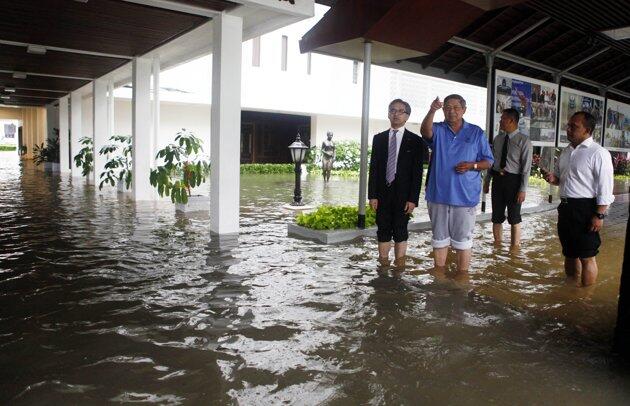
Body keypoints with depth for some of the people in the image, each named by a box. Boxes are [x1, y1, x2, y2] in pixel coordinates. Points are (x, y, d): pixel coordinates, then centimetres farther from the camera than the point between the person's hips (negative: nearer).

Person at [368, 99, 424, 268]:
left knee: (400, 232, 4)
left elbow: (417, 172, -4)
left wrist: (413, 199, -10)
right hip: (383, 194, 3)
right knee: (383, 231, 8)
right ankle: (383, 264, 17)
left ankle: (399, 266, 14)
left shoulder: (415, 141, -1)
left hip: (403, 195, -2)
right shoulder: (379, 138, 8)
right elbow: (373, 168, 5)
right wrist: (372, 195, -2)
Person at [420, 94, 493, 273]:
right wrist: (432, 111, -39)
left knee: (463, 239, 5)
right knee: (439, 237, 13)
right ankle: (439, 273, 27)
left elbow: (488, 161, 6)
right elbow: (425, 131, -22)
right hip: (438, 194, 1)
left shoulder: (476, 133, 4)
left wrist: (472, 166, -15)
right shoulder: (438, 130, 4)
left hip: (465, 196, -1)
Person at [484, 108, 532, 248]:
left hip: (513, 180, -5)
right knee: (497, 217, 11)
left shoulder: (524, 140, -10)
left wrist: (523, 189, -16)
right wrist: (487, 181, 9)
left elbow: (526, 167, -12)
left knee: (514, 219, 9)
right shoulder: (498, 139, 7)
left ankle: (514, 249, 20)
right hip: (497, 179, 5)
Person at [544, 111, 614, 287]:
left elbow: (605, 188, -15)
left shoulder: (598, 153, -12)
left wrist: (599, 215, -19)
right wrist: (553, 178, 0)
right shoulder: (566, 152, 12)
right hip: (565, 207, 8)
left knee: (586, 257, 0)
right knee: (569, 253, 18)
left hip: (585, 209, -8)